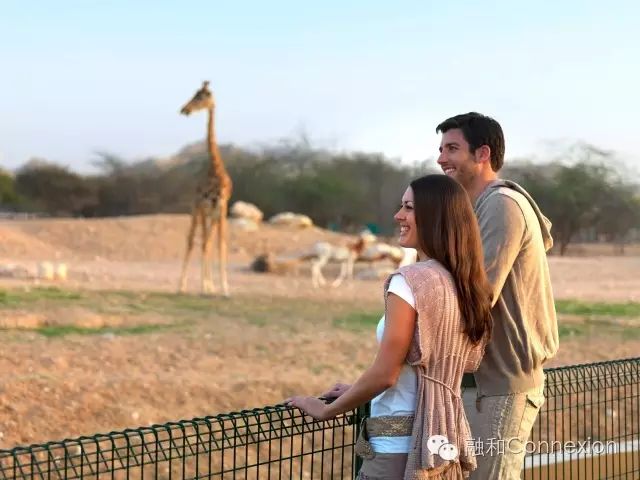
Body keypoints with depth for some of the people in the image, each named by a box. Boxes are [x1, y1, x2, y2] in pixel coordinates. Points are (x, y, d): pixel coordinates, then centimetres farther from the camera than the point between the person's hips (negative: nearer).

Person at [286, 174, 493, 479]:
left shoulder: (411, 281, -16)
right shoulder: (469, 286, 8)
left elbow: (385, 374, -16)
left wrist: (326, 410, -1)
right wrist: (358, 392, 22)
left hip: (401, 446, -8)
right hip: (445, 441, 8)